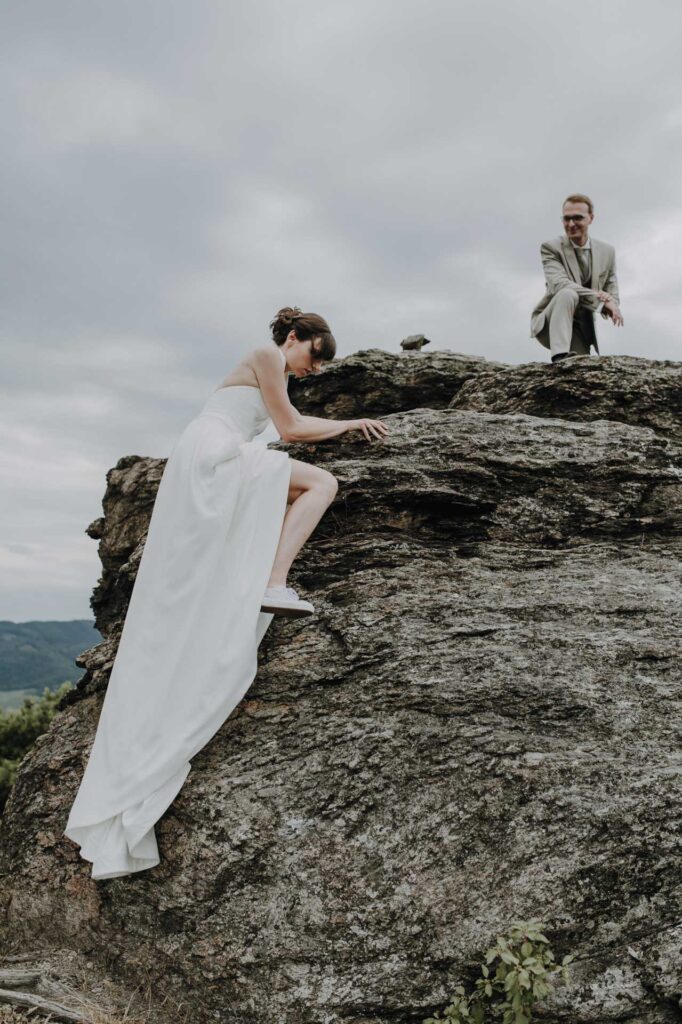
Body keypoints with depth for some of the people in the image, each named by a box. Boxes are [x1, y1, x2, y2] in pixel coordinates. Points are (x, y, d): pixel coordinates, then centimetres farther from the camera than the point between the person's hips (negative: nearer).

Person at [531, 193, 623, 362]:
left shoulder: (607, 251, 6)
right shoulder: (551, 247, -9)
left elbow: (612, 295, 6)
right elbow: (559, 284, -25)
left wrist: (612, 306, -20)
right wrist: (600, 299, -32)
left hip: (583, 330, 4)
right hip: (550, 324, -4)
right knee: (567, 294, -32)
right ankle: (560, 356, -39)